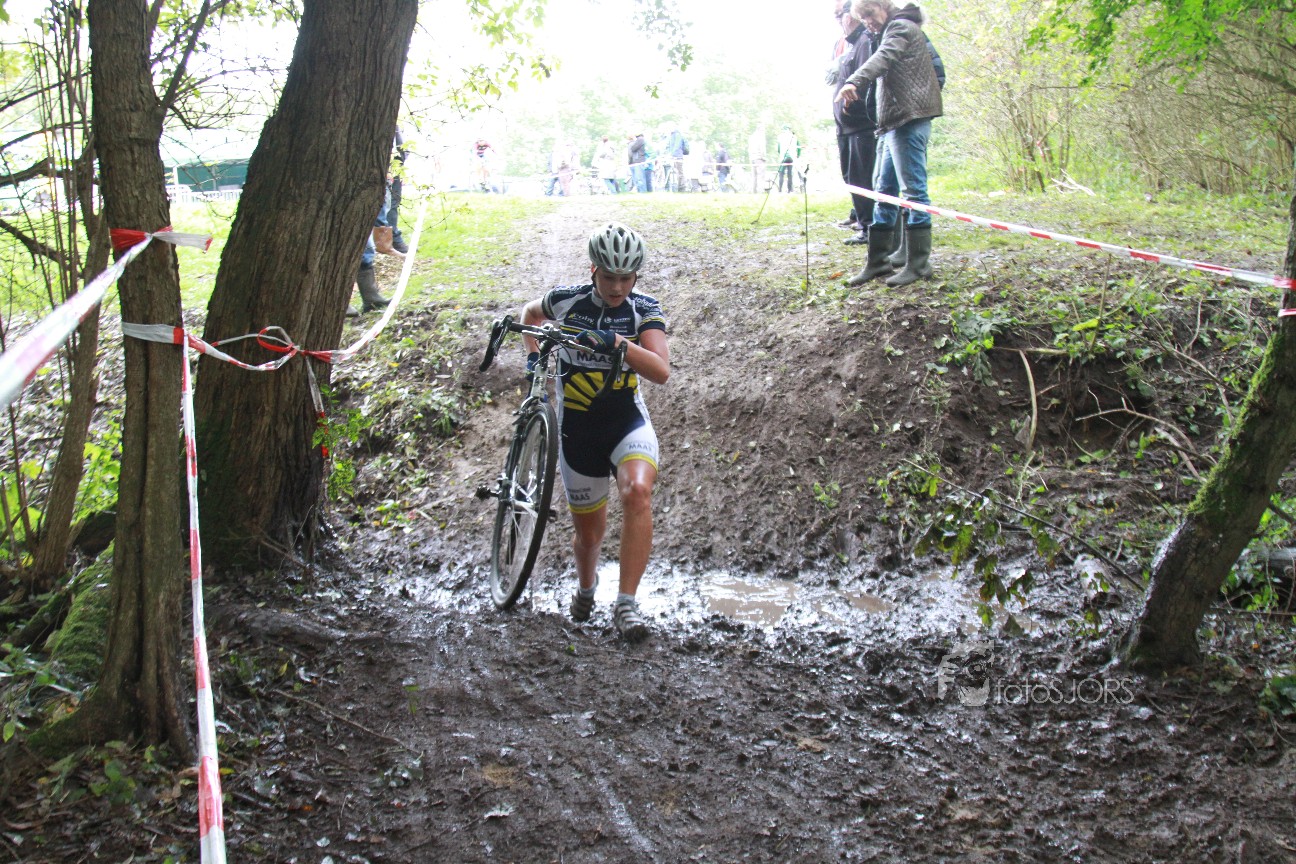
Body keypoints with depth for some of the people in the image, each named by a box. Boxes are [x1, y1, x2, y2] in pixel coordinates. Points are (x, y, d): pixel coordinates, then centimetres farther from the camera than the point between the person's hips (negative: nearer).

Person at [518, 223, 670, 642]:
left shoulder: (644, 310, -9)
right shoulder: (567, 300, -7)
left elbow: (661, 371, -24)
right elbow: (531, 312, 18)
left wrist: (616, 341, -37)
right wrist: (533, 354, 3)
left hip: (628, 421, -1)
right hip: (577, 428, 1)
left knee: (638, 490, -33)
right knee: (589, 530, 9)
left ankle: (626, 603, -28)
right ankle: (585, 586, 46)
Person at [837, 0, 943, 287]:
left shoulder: (902, 26, -4)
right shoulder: (889, 33, 27)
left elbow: (883, 58, -23)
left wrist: (855, 81, -39)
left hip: (908, 120, -10)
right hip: (893, 123, 10)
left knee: (912, 190, -9)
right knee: (884, 191, 10)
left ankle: (919, 263, -8)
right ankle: (878, 260, 14)